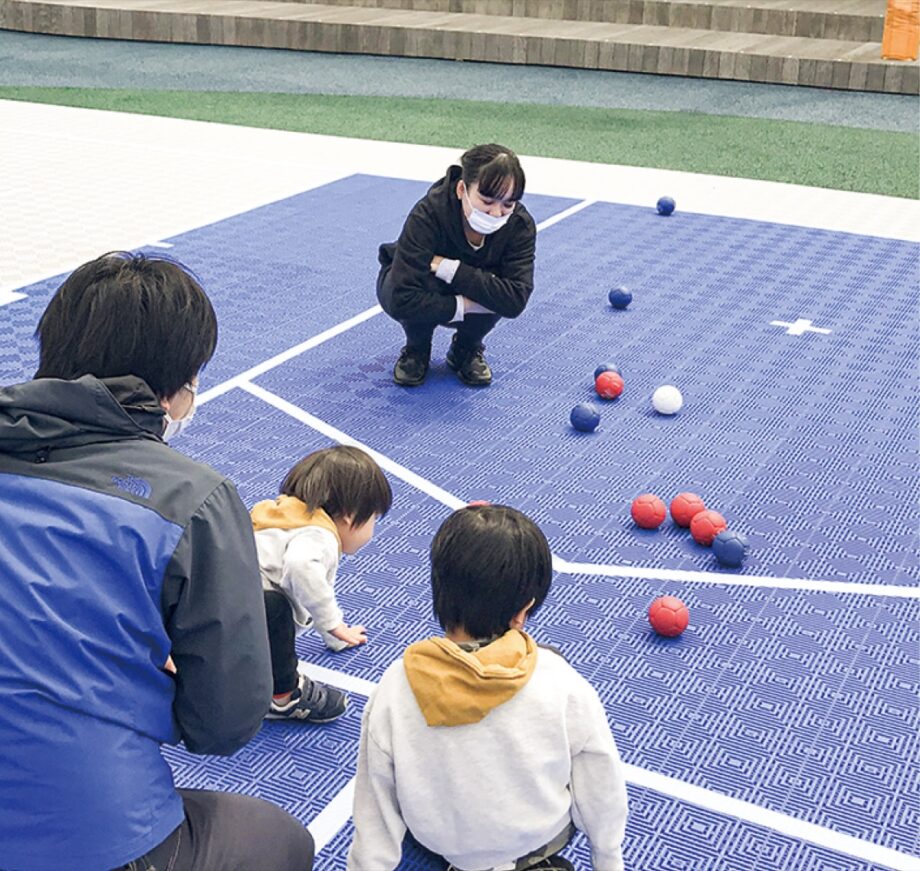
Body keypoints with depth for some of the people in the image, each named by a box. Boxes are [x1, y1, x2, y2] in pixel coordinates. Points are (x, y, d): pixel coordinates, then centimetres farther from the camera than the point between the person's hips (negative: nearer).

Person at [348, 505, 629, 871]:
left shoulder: (392, 692, -29)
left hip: (440, 840, 3)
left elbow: (375, 816, -17)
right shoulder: (563, 686, -30)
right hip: (542, 837, -2)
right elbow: (602, 794, -14)